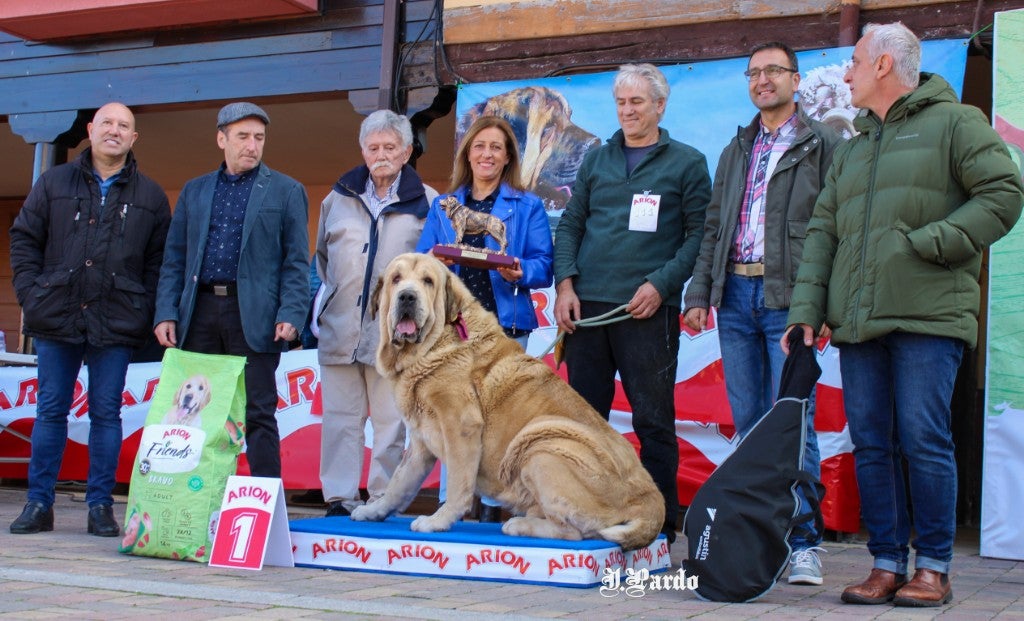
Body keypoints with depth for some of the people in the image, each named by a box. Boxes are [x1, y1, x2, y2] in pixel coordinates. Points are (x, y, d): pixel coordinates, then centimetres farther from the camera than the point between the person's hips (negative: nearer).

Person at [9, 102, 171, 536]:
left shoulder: (150, 197, 8)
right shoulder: (55, 183, 9)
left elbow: (158, 261, 7)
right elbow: (23, 239, 10)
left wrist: (145, 312, -3)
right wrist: (31, 294, 0)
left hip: (116, 323, -1)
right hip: (56, 319, 1)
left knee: (107, 414, 3)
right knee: (50, 411, 6)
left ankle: (100, 507, 10)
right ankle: (39, 504, 13)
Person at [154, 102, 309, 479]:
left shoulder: (286, 191, 7)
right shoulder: (194, 191, 17)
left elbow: (296, 261, 2)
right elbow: (174, 259, 15)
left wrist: (290, 314, -11)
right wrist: (166, 313, 3)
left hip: (253, 316, -4)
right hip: (200, 312, 4)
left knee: (257, 413, -3)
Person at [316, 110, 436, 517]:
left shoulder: (427, 202, 5)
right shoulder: (339, 197, 15)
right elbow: (322, 256, 23)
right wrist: (329, 303, 16)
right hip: (339, 329, 3)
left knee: (390, 421, 0)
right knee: (340, 417, 3)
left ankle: (384, 502, 6)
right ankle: (339, 499, 8)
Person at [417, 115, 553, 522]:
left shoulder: (527, 206, 10)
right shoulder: (442, 206, 18)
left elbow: (543, 265, 1)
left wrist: (521, 272, -19)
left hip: (505, 325, -2)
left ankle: (491, 504, 3)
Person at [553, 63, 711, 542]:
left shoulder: (687, 163, 5)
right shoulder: (596, 159, 16)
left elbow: (699, 234, -1)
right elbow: (571, 224, 14)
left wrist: (661, 284, -13)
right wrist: (565, 284, 0)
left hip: (647, 310, -4)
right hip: (586, 306, 4)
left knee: (653, 421, 0)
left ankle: (661, 524, 7)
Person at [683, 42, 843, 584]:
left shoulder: (823, 143, 3)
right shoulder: (737, 150, 21)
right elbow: (713, 227, 19)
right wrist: (698, 293, 9)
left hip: (789, 299, -5)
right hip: (735, 297, 5)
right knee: (748, 423, 7)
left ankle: (803, 542, -1)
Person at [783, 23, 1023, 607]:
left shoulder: (955, 122, 4)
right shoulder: (851, 151, 23)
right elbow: (822, 232, 17)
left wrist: (931, 243, -14)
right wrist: (807, 309, 6)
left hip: (927, 316, -6)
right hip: (858, 320, 6)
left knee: (924, 440, -7)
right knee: (871, 443, 5)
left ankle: (934, 568, 4)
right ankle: (887, 564, 12)